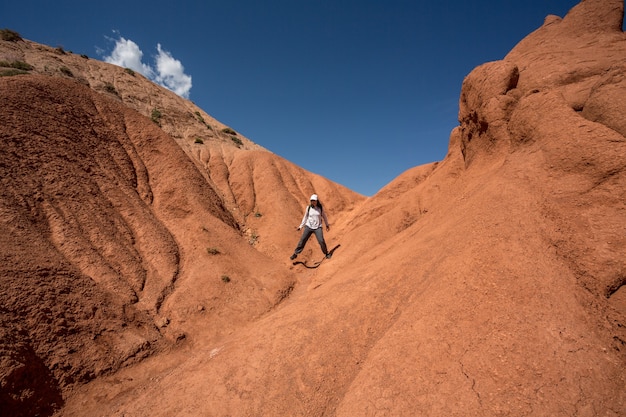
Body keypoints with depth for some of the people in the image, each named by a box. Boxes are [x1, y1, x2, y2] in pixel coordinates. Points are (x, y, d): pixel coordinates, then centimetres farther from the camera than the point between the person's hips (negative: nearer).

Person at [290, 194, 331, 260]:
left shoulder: (320, 208, 0)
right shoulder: (308, 208, 1)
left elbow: (324, 216, 13)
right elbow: (305, 217, 10)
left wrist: (327, 225, 19)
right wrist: (301, 226, 10)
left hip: (318, 227, -1)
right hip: (308, 227, 1)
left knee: (321, 241, -11)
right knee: (302, 240, -2)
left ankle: (326, 253, 12)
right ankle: (295, 254, 10)